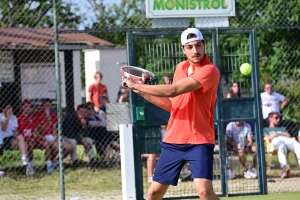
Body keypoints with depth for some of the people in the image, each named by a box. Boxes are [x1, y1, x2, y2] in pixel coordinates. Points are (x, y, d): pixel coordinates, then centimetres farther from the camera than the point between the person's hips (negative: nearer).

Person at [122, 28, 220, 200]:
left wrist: (136, 85, -14)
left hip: (199, 141, -7)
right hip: (174, 140, 7)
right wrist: (143, 92, 8)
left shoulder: (210, 70, -15)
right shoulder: (180, 68, 10)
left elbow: (172, 91, -23)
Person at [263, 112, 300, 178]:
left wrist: (277, 134, 10)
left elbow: (289, 136, 24)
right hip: (275, 141, -4)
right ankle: (284, 170, -64)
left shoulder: (283, 129, 47)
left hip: (288, 140, 4)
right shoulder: (266, 129, 36)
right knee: (281, 146, -45)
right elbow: (268, 138, 12)